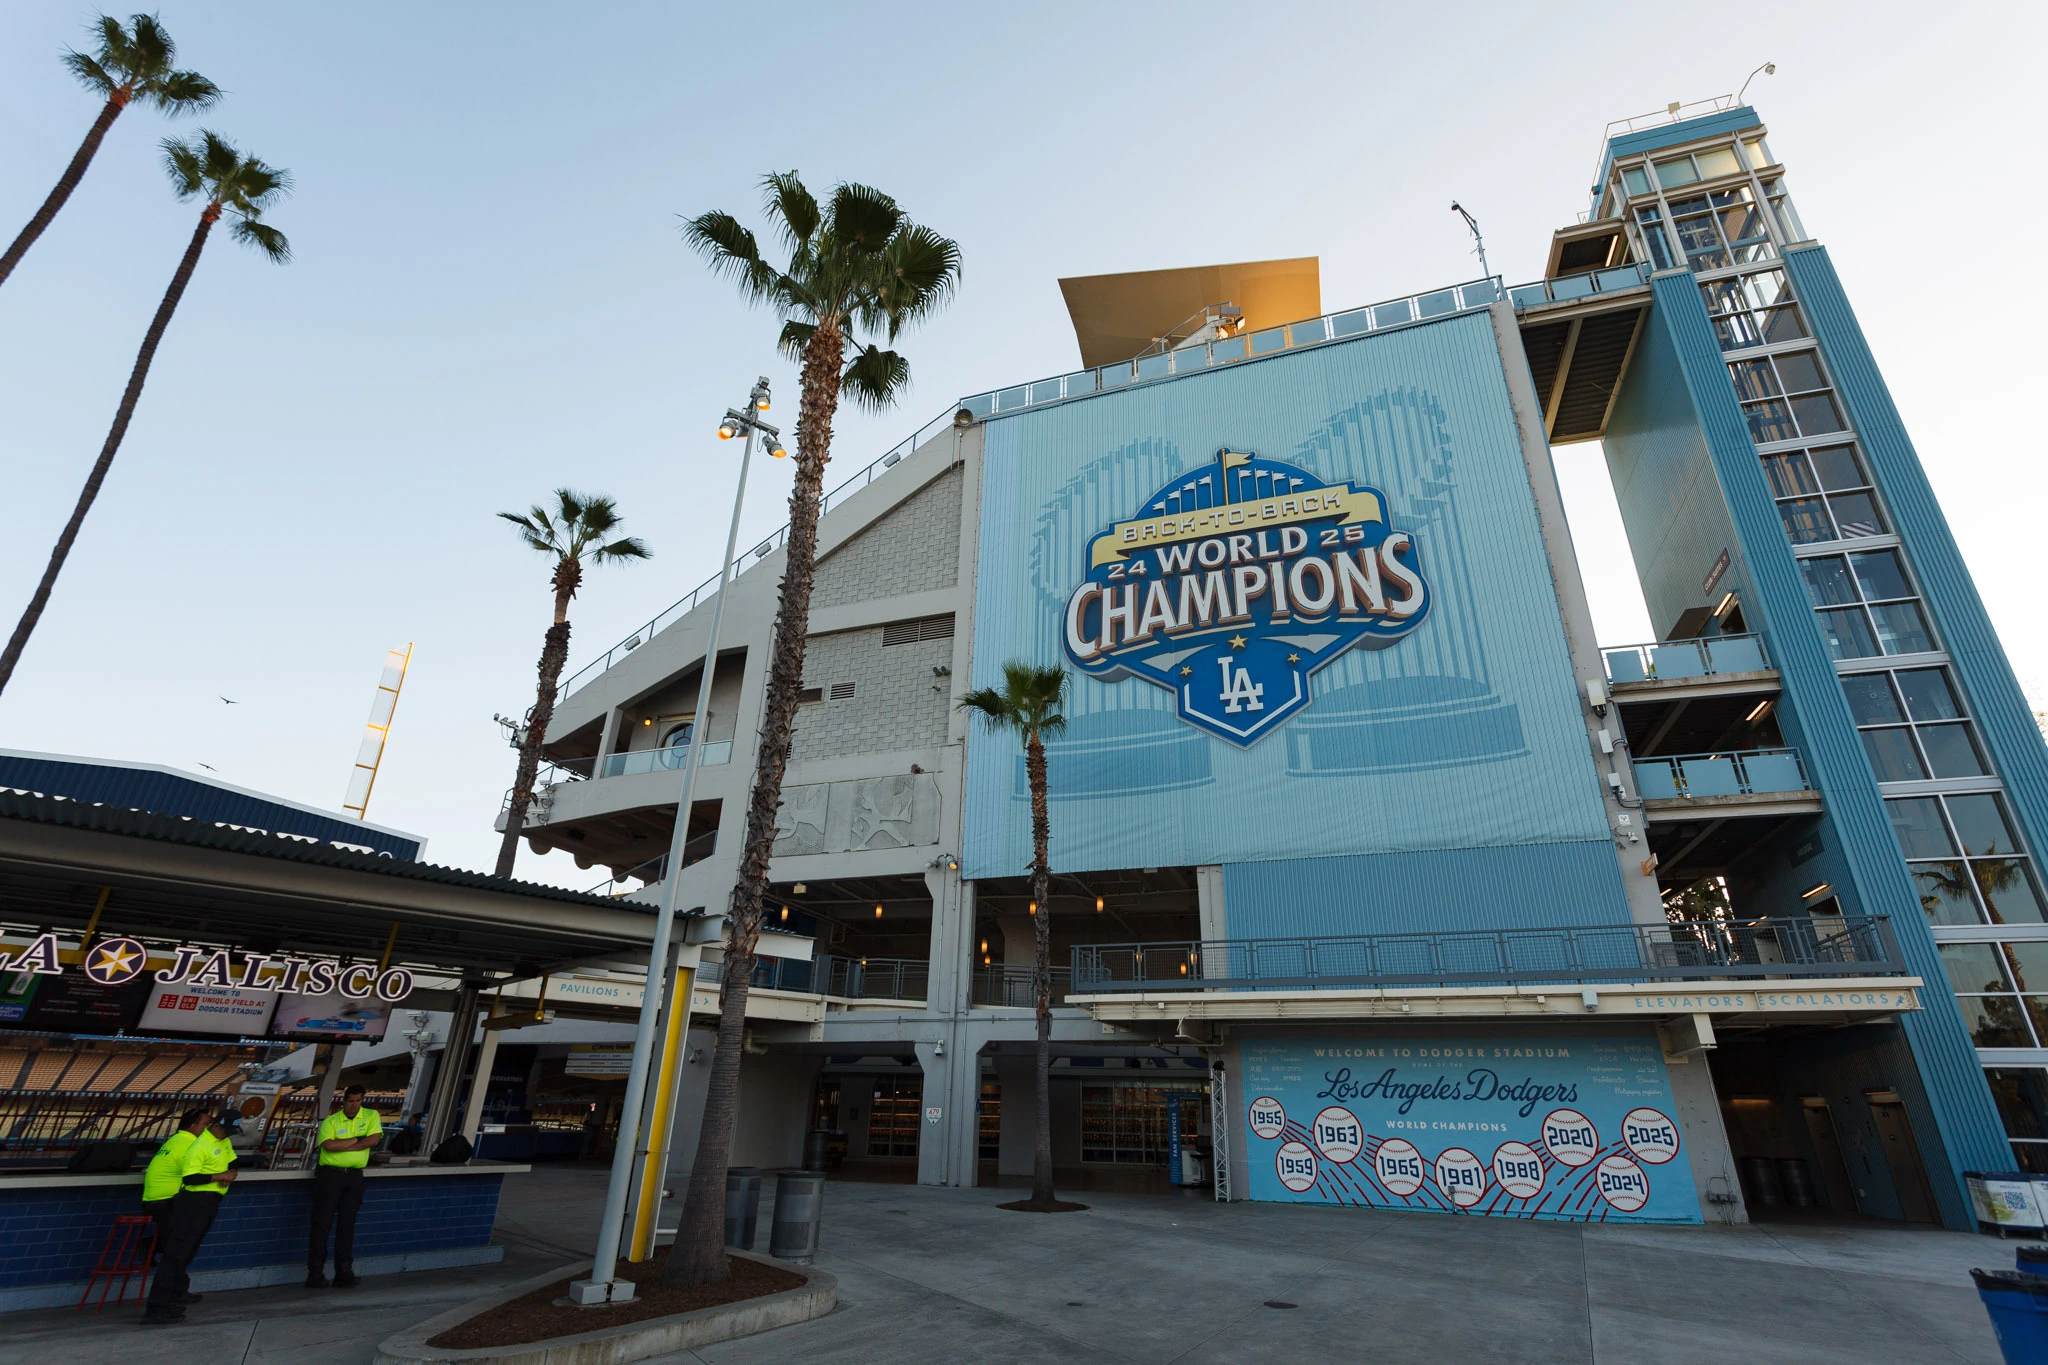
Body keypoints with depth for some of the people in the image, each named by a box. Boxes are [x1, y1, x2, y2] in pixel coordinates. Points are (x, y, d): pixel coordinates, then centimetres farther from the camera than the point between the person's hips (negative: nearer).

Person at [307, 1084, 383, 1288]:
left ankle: (343, 1273, 9)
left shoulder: (371, 1116, 5)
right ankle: (315, 1274, 5)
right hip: (330, 1174, -2)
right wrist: (357, 1140, -11)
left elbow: (374, 1139, -9)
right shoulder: (330, 1121, 1)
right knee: (322, 1224, -2)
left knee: (347, 1225, 5)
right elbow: (328, 1145, -16)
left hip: (354, 1176, 2)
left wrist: (342, 1145, -9)